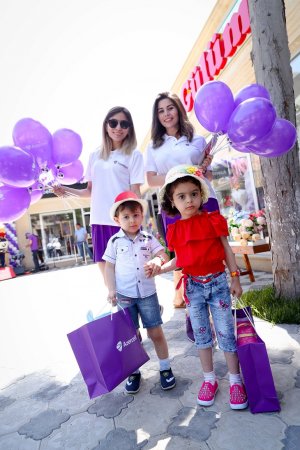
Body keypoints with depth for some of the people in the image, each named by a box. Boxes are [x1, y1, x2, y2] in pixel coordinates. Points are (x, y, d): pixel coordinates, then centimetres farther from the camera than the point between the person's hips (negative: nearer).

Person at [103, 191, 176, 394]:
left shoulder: (149, 239, 3)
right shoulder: (115, 241, 0)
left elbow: (163, 255, -2)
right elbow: (109, 267, 1)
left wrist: (157, 261, -26)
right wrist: (111, 290, -8)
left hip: (147, 293, 1)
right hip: (124, 295, 0)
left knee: (156, 332, 8)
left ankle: (165, 368, 28)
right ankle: (133, 372, 30)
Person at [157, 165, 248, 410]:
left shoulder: (214, 220, -7)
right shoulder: (175, 230, -2)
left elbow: (227, 251, -1)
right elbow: (178, 260, 5)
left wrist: (235, 278, -2)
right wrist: (159, 268, -9)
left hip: (218, 282, -2)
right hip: (193, 286, 2)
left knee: (225, 332, 7)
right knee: (201, 334, 14)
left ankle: (236, 380, 27)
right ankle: (209, 379, 32)